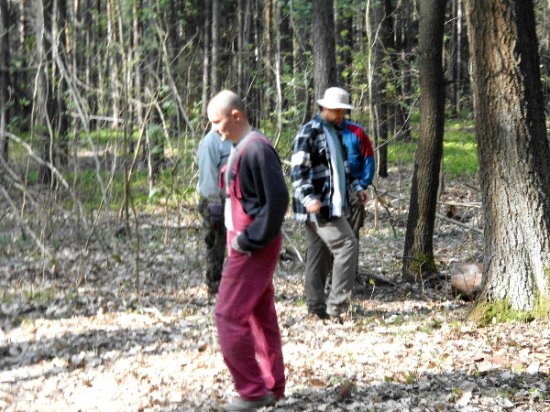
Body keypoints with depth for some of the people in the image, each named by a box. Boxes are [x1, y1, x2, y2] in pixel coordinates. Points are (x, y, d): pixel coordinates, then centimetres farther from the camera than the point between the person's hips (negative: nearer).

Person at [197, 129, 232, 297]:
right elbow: (207, 174, -17)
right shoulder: (211, 141, -13)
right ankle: (214, 285, 8)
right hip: (216, 200, -8)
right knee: (215, 244, 0)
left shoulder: (231, 140, 13)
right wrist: (213, 203, -19)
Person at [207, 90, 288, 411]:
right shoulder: (240, 149, 12)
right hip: (244, 243, 10)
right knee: (261, 315, 14)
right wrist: (241, 239, 10)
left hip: (253, 249, -10)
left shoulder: (257, 149, -18)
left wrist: (249, 240, -19)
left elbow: (278, 200, -23)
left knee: (229, 316, -7)